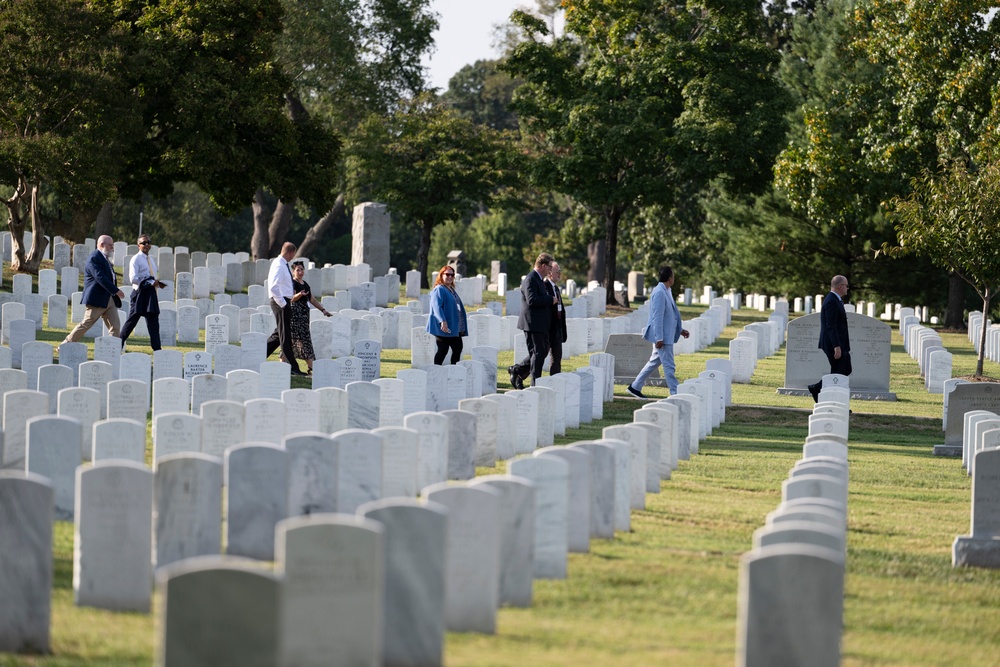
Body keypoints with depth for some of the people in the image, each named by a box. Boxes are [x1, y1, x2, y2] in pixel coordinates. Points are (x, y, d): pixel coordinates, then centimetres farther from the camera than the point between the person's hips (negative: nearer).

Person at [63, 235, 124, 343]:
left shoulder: (105, 258, 18)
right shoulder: (94, 258, -13)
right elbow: (100, 278, -23)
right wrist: (116, 291, -25)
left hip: (109, 299, 9)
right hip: (97, 299, -9)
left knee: (115, 327, 0)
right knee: (86, 324, -3)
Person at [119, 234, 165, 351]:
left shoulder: (150, 260, 17)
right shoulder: (136, 259, -7)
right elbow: (133, 279, -17)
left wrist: (158, 284, 4)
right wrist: (151, 282, -19)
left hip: (151, 293, 7)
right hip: (140, 293, -7)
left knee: (154, 321, 3)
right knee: (132, 320, -3)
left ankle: (157, 349, 3)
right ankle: (119, 345, 7)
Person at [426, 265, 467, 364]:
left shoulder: (451, 290, 19)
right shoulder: (439, 290, -9)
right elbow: (437, 307, -22)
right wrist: (443, 321, -34)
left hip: (455, 328, 9)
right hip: (444, 327, -9)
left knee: (458, 349, 9)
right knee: (443, 350, -8)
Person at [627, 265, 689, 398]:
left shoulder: (666, 292, 13)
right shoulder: (659, 293, -18)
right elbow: (657, 316, -21)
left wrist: (680, 330, 21)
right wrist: (659, 338, -23)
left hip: (667, 335, 10)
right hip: (662, 336, -10)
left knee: (655, 362, 16)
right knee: (669, 365, -5)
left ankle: (635, 387, 22)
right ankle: (675, 393, -1)